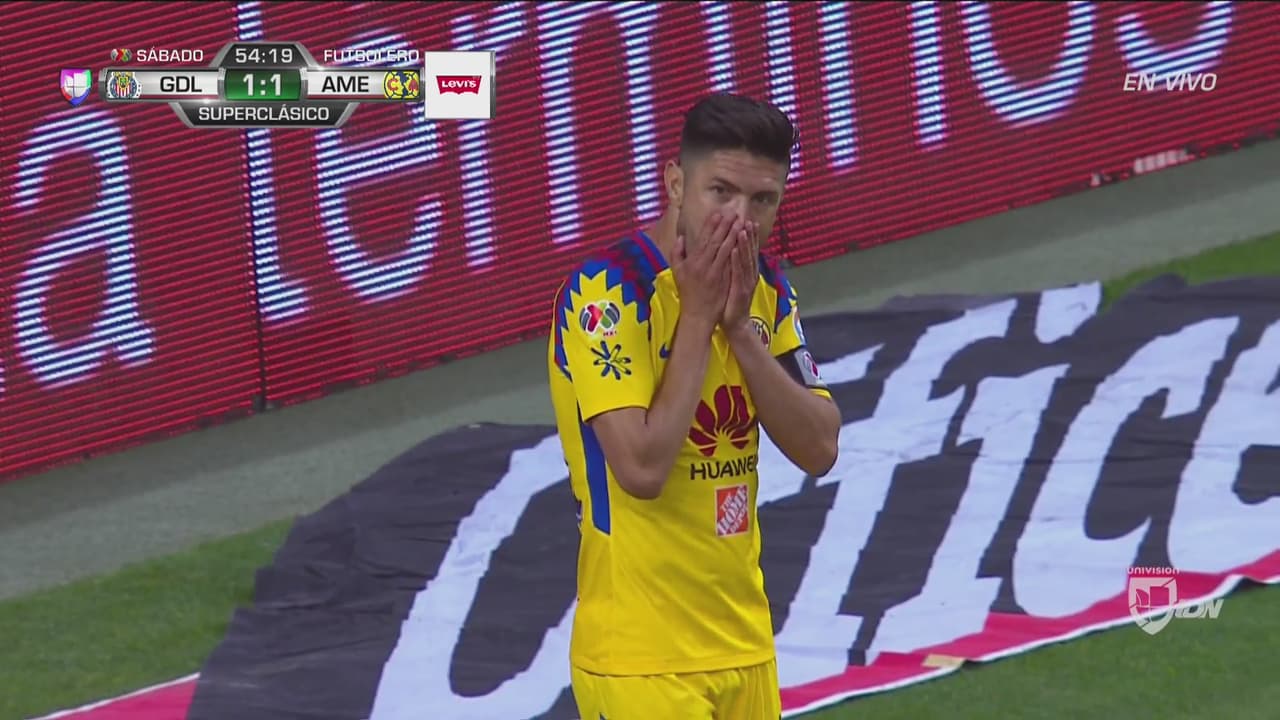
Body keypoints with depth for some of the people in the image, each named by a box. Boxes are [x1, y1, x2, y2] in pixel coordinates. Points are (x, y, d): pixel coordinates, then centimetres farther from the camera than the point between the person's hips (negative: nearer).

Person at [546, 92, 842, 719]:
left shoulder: (765, 289, 7)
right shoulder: (608, 289, -15)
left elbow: (819, 450, -1)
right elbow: (642, 468, -24)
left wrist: (740, 325, -11)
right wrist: (698, 318, -19)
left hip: (744, 639, 7)